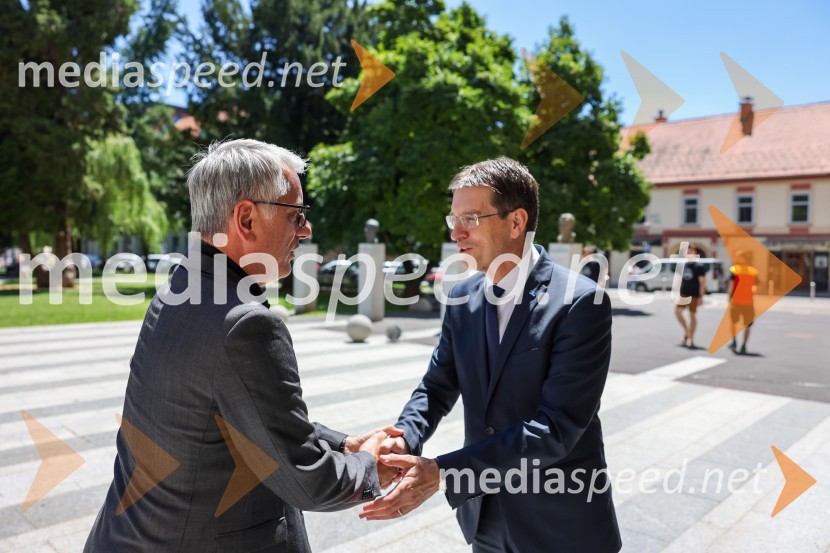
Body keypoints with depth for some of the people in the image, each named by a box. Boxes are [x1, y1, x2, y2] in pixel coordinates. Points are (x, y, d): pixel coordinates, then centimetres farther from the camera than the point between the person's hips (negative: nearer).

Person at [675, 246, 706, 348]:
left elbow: (702, 282, -11)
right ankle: (687, 331, 15)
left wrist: (701, 296, -16)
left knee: (692, 315, 2)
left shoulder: (699, 266, -9)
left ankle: (690, 338, 11)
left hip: (694, 295, -5)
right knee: (677, 311, -4)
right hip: (683, 293, 6)